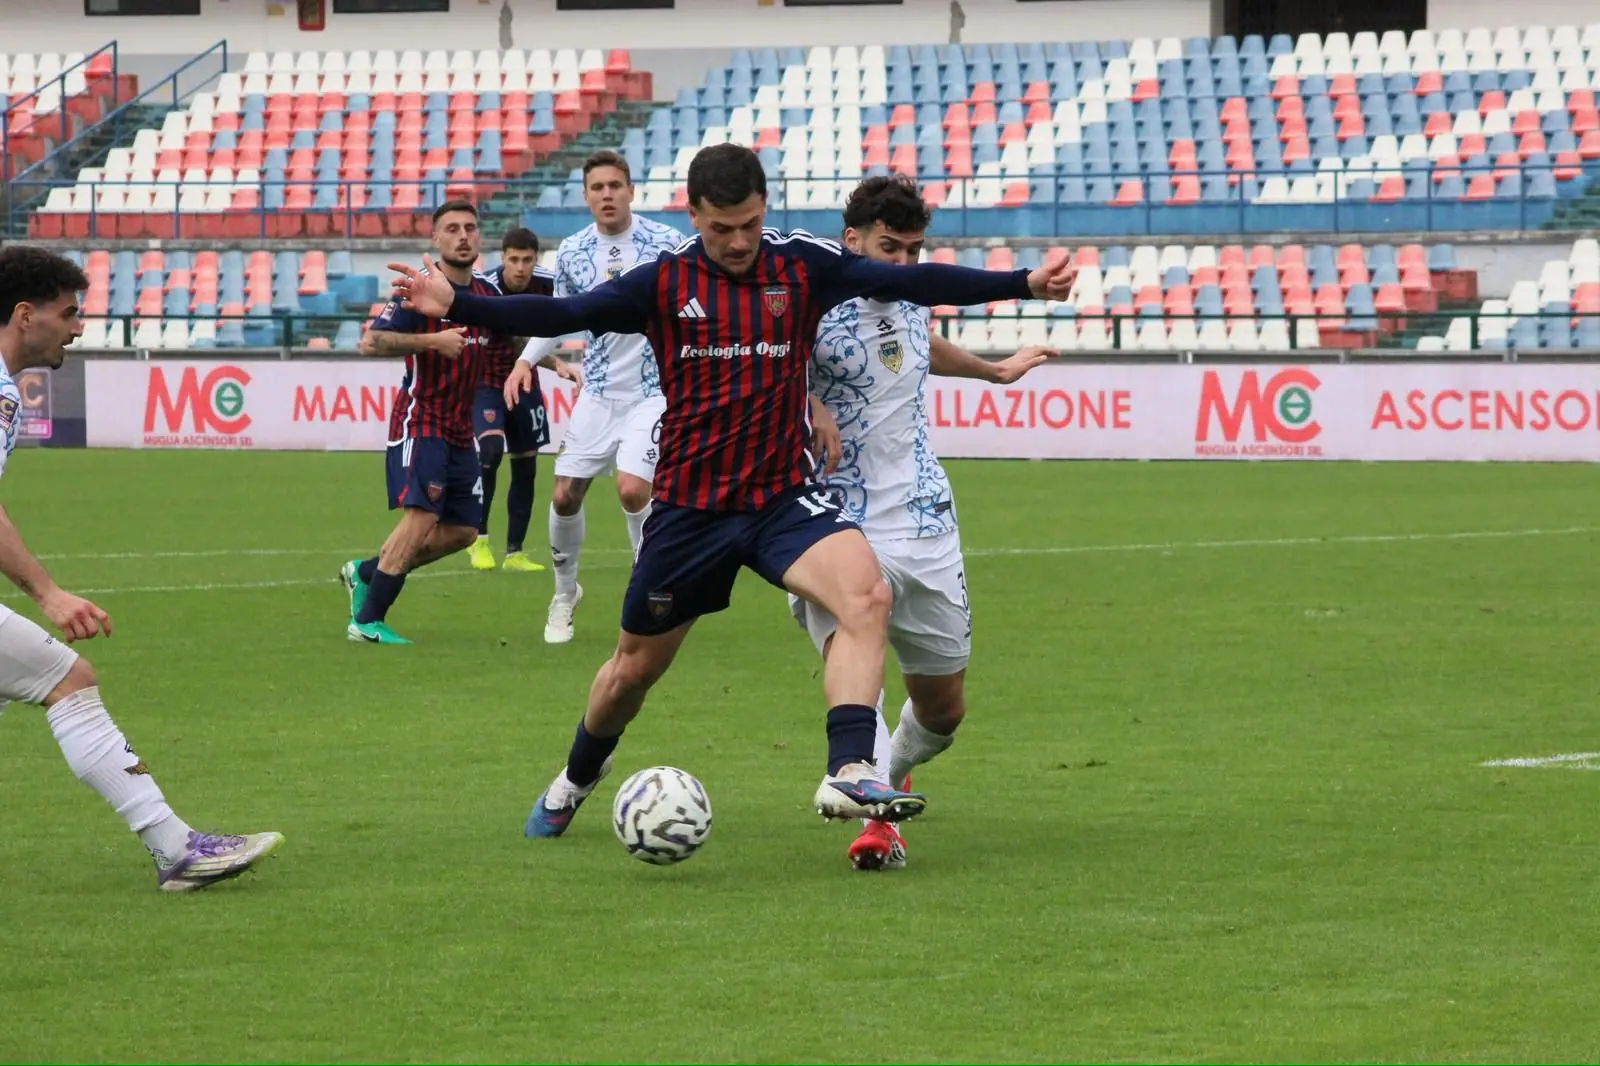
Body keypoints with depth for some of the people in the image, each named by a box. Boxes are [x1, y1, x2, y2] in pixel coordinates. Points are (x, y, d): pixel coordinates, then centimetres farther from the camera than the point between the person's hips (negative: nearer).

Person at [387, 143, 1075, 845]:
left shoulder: (803, 265, -2)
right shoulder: (664, 282, -4)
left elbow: (913, 281, -2)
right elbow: (561, 315, -9)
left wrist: (1023, 284, -8)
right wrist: (455, 305, -20)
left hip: (784, 497, 0)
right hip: (688, 507, 0)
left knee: (867, 596, -30)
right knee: (634, 669, 13)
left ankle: (848, 773, -35)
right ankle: (576, 780, 42)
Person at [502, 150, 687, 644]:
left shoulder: (666, 243, -10)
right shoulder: (572, 252, 1)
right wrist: (527, 360, 4)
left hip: (653, 390, -4)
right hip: (598, 393, 4)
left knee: (632, 488, -21)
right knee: (565, 496, 3)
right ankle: (565, 593, 28)